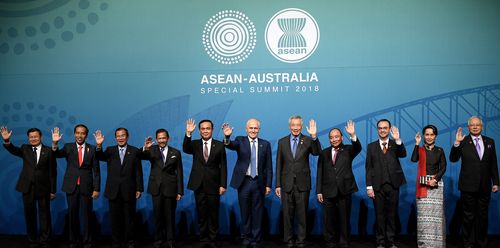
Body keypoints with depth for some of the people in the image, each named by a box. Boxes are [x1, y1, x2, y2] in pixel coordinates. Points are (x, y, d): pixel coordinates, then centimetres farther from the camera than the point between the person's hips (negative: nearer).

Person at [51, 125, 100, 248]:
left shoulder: (92, 149, 0)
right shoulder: (68, 147, 4)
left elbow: (96, 171, 0)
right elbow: (57, 154, -15)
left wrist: (96, 189, -5)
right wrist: (55, 143, -34)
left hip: (86, 187, -1)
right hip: (71, 186, 1)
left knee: (87, 215, 4)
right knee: (72, 215, 10)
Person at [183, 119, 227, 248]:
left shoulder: (219, 145, 0)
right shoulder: (195, 144, 4)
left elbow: (223, 166, -1)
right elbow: (185, 149, -18)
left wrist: (223, 185, -6)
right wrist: (188, 133, -33)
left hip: (213, 185, -1)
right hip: (199, 185, 1)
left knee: (213, 214, 6)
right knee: (201, 215, 9)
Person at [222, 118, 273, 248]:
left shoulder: (265, 144, 5)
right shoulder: (240, 141, 2)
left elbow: (268, 166, 4)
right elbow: (230, 145, -22)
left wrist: (268, 184, -1)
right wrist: (227, 137, -44)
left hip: (258, 183, 1)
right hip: (244, 182, 0)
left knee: (257, 212, 6)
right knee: (245, 212, 9)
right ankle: (246, 237, 25)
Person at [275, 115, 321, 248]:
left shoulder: (308, 140, 1)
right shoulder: (282, 141, 5)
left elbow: (317, 152, -18)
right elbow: (279, 164, 6)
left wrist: (314, 136, -32)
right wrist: (278, 185, 3)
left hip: (302, 184, -1)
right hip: (287, 184, 2)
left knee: (302, 215, 5)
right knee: (287, 215, 8)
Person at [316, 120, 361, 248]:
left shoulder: (348, 150, 5)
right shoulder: (324, 153, 8)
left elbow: (358, 148, -17)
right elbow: (320, 173, 6)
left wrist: (353, 135, -34)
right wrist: (319, 191, 0)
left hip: (344, 191, -1)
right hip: (328, 192, 1)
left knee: (344, 220, 6)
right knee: (329, 221, 6)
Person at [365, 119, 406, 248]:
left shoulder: (395, 144, 6)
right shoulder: (371, 146, 6)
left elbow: (403, 154, -15)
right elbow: (368, 168, 3)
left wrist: (398, 139, -30)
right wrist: (369, 186, -4)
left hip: (393, 185, 0)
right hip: (378, 186, 0)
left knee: (392, 214, 7)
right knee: (379, 215, 5)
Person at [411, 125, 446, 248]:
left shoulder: (439, 151, 7)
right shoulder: (420, 149, 5)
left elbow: (443, 167, 3)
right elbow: (413, 159, -15)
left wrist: (435, 179, -11)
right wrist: (417, 144, -12)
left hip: (436, 184, 1)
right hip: (423, 184, 0)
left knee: (436, 213, -1)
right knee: (423, 214, 0)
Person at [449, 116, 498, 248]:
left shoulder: (490, 142, 6)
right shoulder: (463, 142, -4)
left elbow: (493, 164, 9)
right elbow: (453, 159, -12)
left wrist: (495, 182, 7)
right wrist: (456, 143, -25)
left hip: (484, 186, 3)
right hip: (468, 186, -3)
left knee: (483, 215, 13)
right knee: (468, 216, 6)